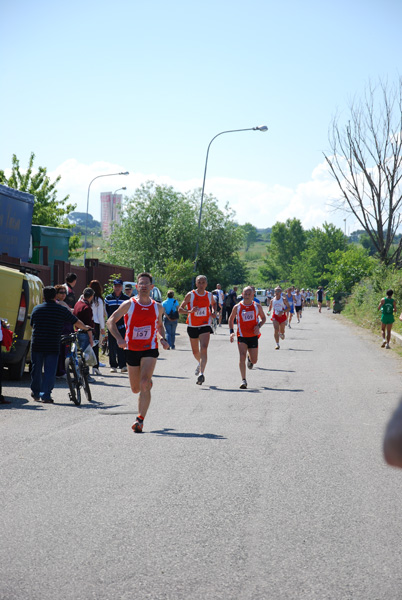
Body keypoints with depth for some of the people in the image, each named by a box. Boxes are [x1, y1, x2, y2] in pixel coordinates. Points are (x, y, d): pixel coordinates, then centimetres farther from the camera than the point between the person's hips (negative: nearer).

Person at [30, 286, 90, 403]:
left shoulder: (36, 309, 6)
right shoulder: (62, 310, -1)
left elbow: (32, 325, 16)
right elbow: (77, 322, 5)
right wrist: (86, 328, 24)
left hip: (37, 344, 2)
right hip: (53, 345, -2)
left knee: (36, 369, 15)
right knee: (50, 370, 0)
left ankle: (35, 392, 27)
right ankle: (46, 395, -6)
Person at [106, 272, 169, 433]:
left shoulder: (157, 307, 5)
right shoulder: (129, 304, -4)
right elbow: (111, 321, -4)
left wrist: (162, 339, 3)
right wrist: (119, 338, -19)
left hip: (150, 349, -1)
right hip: (131, 349, 1)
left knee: (144, 385, -19)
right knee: (135, 389, 11)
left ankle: (140, 420, -16)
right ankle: (148, 381, 48)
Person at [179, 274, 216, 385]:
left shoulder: (209, 295, 2)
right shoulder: (190, 295, -6)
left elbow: (213, 303, 25)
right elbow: (180, 309, -6)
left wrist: (213, 311, 4)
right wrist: (189, 311, -25)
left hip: (205, 326, -1)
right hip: (193, 326, 1)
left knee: (203, 349, -20)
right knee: (195, 351, 15)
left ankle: (201, 373, -28)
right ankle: (200, 363, 49)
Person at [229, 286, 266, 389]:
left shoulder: (257, 306, -2)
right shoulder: (237, 307, -4)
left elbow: (263, 318, 11)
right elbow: (231, 319, 9)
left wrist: (258, 326, -9)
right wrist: (231, 331, -3)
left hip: (253, 336, 2)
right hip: (242, 336, -2)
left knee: (254, 361, 8)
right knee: (242, 357, -19)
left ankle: (250, 358, 47)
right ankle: (243, 380, -17)